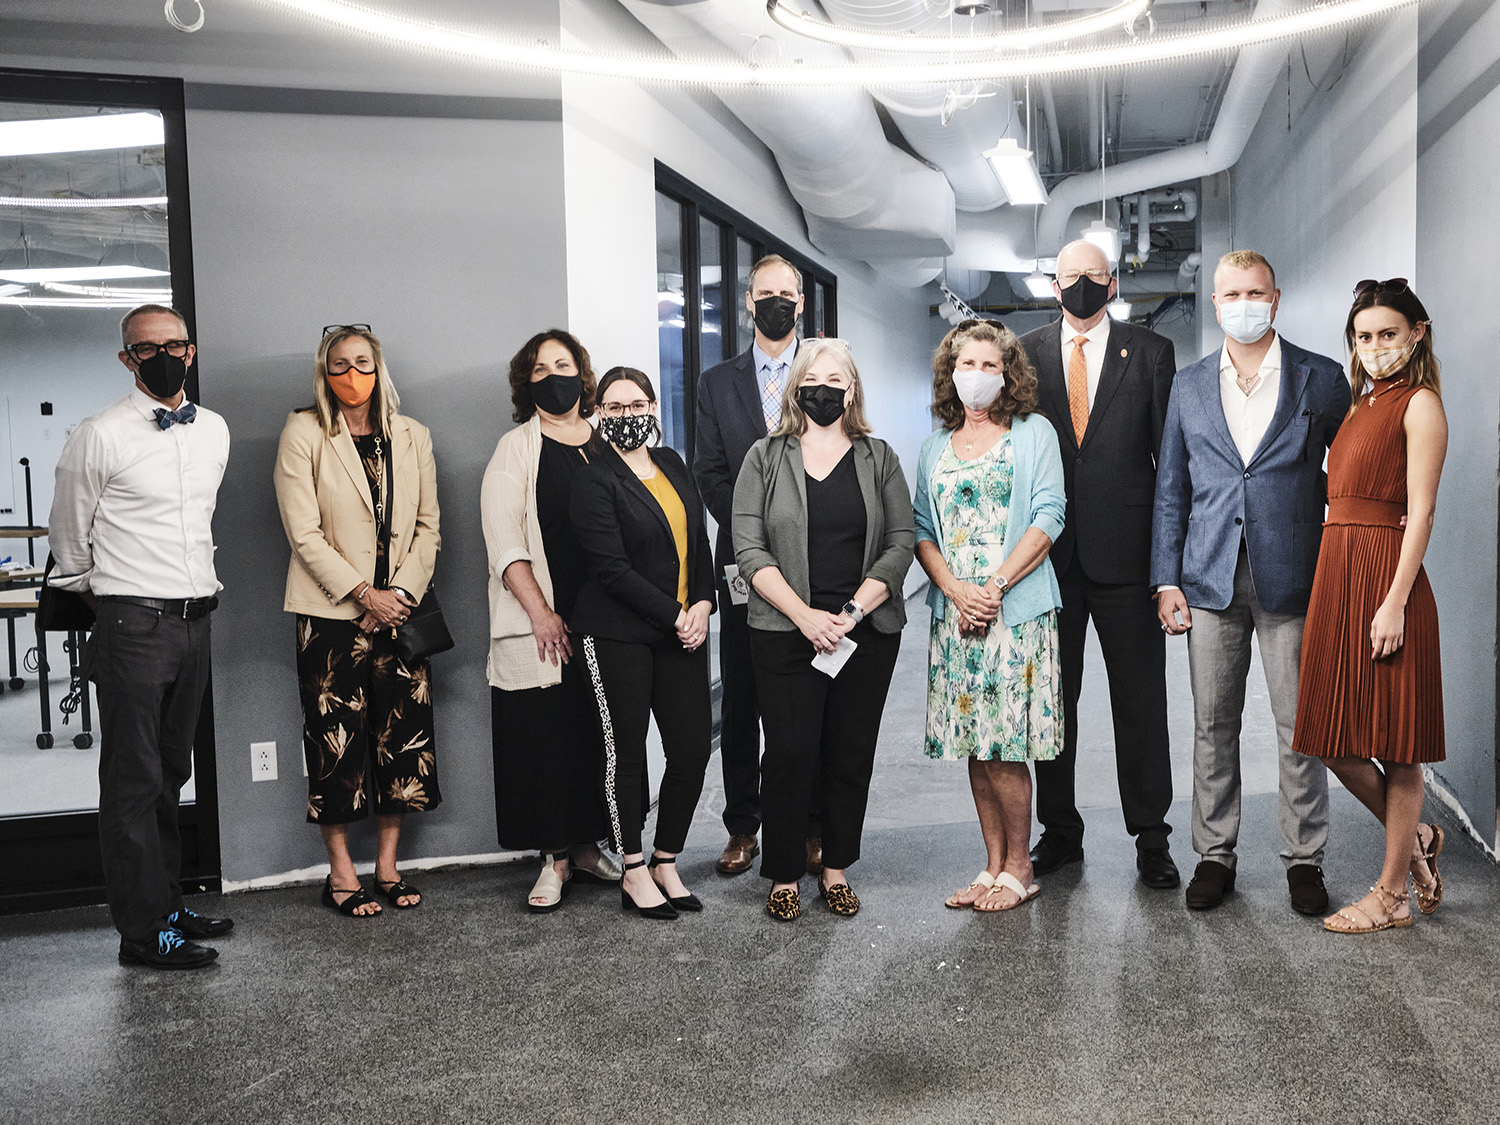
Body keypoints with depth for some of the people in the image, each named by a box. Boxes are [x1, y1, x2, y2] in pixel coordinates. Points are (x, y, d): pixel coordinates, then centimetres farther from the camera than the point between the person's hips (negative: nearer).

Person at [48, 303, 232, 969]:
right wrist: (100, 593, 12)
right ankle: (142, 931, 5)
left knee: (171, 773, 15)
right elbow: (68, 536, 1)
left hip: (194, 621, 6)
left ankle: (167, 905, 26)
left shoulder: (214, 431, 9)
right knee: (135, 780, -2)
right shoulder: (101, 436, -9)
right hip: (133, 625, -6)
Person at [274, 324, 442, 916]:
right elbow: (304, 533, -8)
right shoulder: (303, 434, -1)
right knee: (336, 740, 0)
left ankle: (387, 865, 18)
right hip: (332, 613, -3)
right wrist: (363, 594, -13)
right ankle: (340, 873, 13)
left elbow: (428, 527, 8)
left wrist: (401, 592, -6)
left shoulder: (412, 436, 10)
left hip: (401, 608, 4)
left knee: (403, 736, 5)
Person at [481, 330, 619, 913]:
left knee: (597, 730, 6)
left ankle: (586, 846, 20)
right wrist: (541, 612, -12)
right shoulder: (517, 448, 2)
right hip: (541, 622, -3)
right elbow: (503, 540, -6)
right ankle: (555, 858, 9)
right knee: (545, 737, -2)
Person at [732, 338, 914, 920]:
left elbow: (901, 544, 2)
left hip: (866, 633, 2)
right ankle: (784, 875, 13)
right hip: (785, 633, -2)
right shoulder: (766, 457, 5)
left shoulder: (879, 458, 9)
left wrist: (852, 611, -11)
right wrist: (804, 615, -14)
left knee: (852, 754, 6)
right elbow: (749, 549, -3)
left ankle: (836, 869, 20)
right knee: (790, 754, -1)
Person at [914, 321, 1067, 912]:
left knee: (1004, 749, -6)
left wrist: (995, 586, -13)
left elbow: (1048, 516, -5)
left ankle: (1018, 869, 10)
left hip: (1016, 610, -4)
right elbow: (922, 530, 9)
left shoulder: (1033, 432, 4)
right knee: (974, 749, 6)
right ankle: (993, 866, 17)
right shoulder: (936, 445, 15)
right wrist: (957, 590, -8)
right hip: (954, 612, 4)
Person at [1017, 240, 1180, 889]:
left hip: (1126, 551, -1)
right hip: (1047, 554, 2)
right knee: (1051, 699, 10)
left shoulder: (1151, 353, 6)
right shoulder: (1024, 355, 9)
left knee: (1140, 701, 5)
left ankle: (1150, 838, 17)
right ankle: (1059, 831, 23)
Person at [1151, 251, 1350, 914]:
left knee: (1299, 724, 3)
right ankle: (1214, 854, 19)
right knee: (1212, 724, 7)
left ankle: (1304, 859, 17)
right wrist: (1166, 580, 3)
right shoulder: (1189, 385, 10)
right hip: (1211, 580, 2)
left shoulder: (1321, 379, 3)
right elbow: (1170, 490, 10)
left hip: (1291, 579, -2)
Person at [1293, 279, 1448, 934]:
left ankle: (1394, 893, 14)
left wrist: (1395, 603, -18)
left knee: (1393, 743, 2)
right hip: (1336, 576, 8)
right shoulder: (1360, 405, 19)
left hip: (1385, 578, -8)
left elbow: (1420, 512, -11)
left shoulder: (1420, 403, -4)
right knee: (1336, 738, 10)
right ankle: (1416, 840, 31)